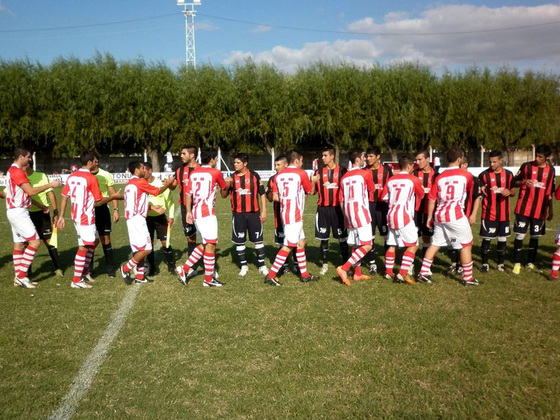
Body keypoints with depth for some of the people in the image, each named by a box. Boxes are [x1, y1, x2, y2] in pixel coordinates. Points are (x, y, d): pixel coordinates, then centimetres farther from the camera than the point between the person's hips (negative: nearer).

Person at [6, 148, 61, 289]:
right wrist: (50, 185, -13)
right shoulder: (17, 171, -15)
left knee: (19, 244, 11)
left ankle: (18, 278, 14)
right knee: (35, 241, -11)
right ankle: (21, 276, -8)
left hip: (16, 212, 11)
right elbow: (31, 191, -20)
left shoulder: (12, 171, 17)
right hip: (18, 212, -11)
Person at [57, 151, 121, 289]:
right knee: (84, 247, -4)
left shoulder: (72, 177, 7)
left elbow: (64, 197, 8)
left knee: (94, 241, 21)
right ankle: (76, 280, -2)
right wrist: (113, 197, 7)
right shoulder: (91, 178, -14)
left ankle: (85, 271, 25)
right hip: (86, 217, -9)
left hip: (76, 216, 9)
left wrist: (61, 216, 11)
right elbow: (99, 200, -9)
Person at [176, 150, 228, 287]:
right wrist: (229, 183, 37)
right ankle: (209, 279, 1)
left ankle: (184, 268, 15)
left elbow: (188, 193, 10)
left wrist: (188, 212, 12)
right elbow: (225, 187, 15)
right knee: (210, 244, -3)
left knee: (205, 243, 17)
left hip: (196, 212, 8)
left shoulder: (194, 173, 12)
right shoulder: (215, 173, -4)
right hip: (207, 212, -8)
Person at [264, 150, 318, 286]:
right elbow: (310, 191, 5)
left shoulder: (279, 175, 8)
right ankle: (271, 275, -5)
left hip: (284, 213, 8)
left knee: (301, 242, 16)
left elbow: (275, 197, 7)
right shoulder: (301, 173, -8)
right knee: (288, 246, -5)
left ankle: (304, 274, 22)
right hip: (295, 215, -8)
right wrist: (312, 181, 24)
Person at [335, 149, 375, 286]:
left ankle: (357, 273, 22)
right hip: (361, 213, -7)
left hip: (349, 214, 7)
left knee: (356, 245, 17)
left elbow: (341, 200, 12)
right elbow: (372, 188, 12)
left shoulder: (344, 177, 12)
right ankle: (344, 268, -16)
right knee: (366, 246, -7)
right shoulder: (365, 173, -5)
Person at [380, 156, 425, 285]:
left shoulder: (391, 180, 9)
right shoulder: (414, 179, -4)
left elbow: (384, 197, 11)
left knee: (392, 245, 15)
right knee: (413, 245, -1)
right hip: (404, 216, -6)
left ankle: (388, 272, 21)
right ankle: (402, 273, -9)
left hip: (391, 215, 6)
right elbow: (421, 195, 10)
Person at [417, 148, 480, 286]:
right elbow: (472, 193, 19)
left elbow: (431, 198, 8)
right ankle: (468, 278, 10)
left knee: (435, 244, 15)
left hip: (440, 215, 5)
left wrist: (430, 217, 16)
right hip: (456, 215, -5)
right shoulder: (466, 175, 1)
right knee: (466, 245, 6)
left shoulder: (440, 176, 10)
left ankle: (423, 272, 14)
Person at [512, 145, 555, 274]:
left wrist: (550, 210, 12)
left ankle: (530, 263, 22)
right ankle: (517, 264, 6)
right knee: (520, 235, -3)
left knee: (535, 237, 9)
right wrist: (524, 182, -18)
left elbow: (549, 192, 12)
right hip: (523, 208, -2)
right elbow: (515, 182, 4)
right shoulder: (526, 166, -3)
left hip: (540, 210, 3)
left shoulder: (550, 170, 5)